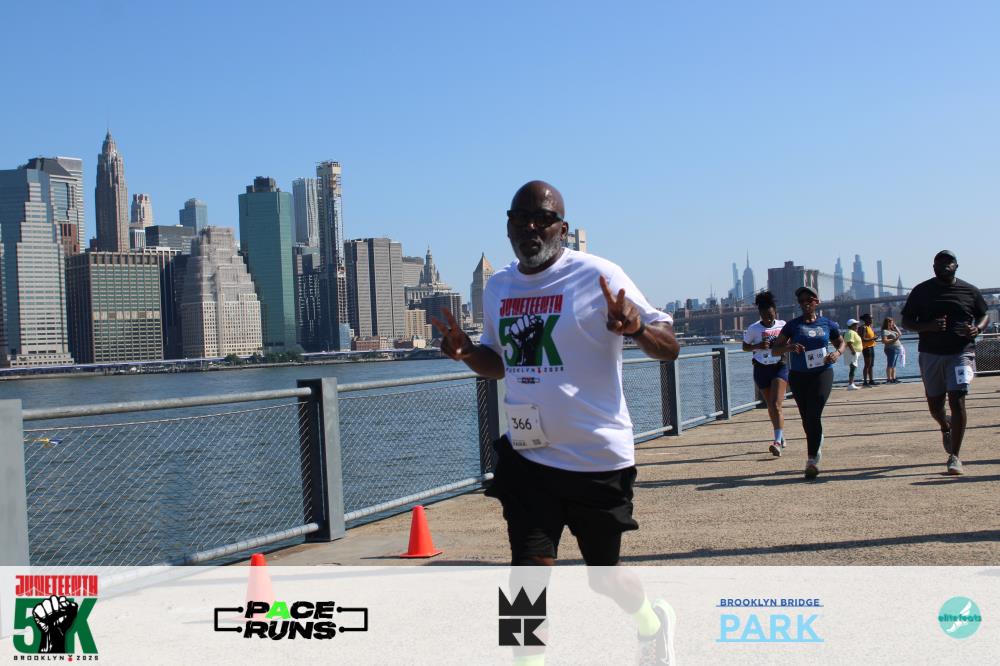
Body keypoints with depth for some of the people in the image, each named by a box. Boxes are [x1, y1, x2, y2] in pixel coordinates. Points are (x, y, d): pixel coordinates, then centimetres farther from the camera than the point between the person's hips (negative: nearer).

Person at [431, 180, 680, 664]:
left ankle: (652, 623, 46)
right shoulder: (498, 287, 6)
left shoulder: (597, 277, -11)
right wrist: (466, 352, -2)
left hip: (597, 458, -4)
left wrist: (635, 327, -33)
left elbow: (669, 347, -11)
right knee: (527, 573, -6)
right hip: (527, 456, 4)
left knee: (603, 575, 12)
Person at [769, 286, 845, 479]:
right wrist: (789, 347, -20)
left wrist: (837, 353, -3)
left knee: (814, 415, -15)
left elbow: (841, 343, 20)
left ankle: (812, 460, -15)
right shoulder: (793, 325, 2)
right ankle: (817, 446, 39)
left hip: (822, 373, -2)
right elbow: (774, 349, 1)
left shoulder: (827, 324, 4)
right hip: (798, 376, 2)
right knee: (806, 418, 12)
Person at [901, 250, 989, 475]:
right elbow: (906, 321, 4)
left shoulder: (969, 291, 4)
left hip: (961, 353, -1)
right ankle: (946, 427, 47)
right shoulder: (921, 291, 3)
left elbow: (984, 315, 15)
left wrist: (977, 329, -8)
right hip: (930, 355, 2)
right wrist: (928, 326, -15)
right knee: (934, 405, 9)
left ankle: (954, 456, -7)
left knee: (957, 401, -13)